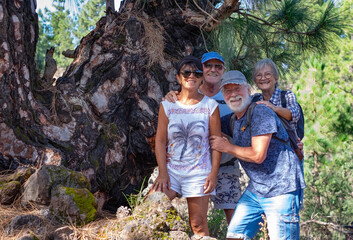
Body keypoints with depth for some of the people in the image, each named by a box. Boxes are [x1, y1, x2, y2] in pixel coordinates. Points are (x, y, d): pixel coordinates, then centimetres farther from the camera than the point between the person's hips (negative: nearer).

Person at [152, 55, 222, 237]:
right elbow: (160, 140, 2)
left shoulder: (210, 106, 1)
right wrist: (162, 172, -6)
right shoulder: (167, 105, 4)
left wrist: (214, 173, -7)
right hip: (170, 169, 2)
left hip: (199, 173, -2)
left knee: (198, 224, 1)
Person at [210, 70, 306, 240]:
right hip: (254, 190, 8)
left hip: (281, 189, -8)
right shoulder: (232, 121, 12)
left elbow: (258, 155, -20)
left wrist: (226, 147, -7)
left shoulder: (261, 113, -13)